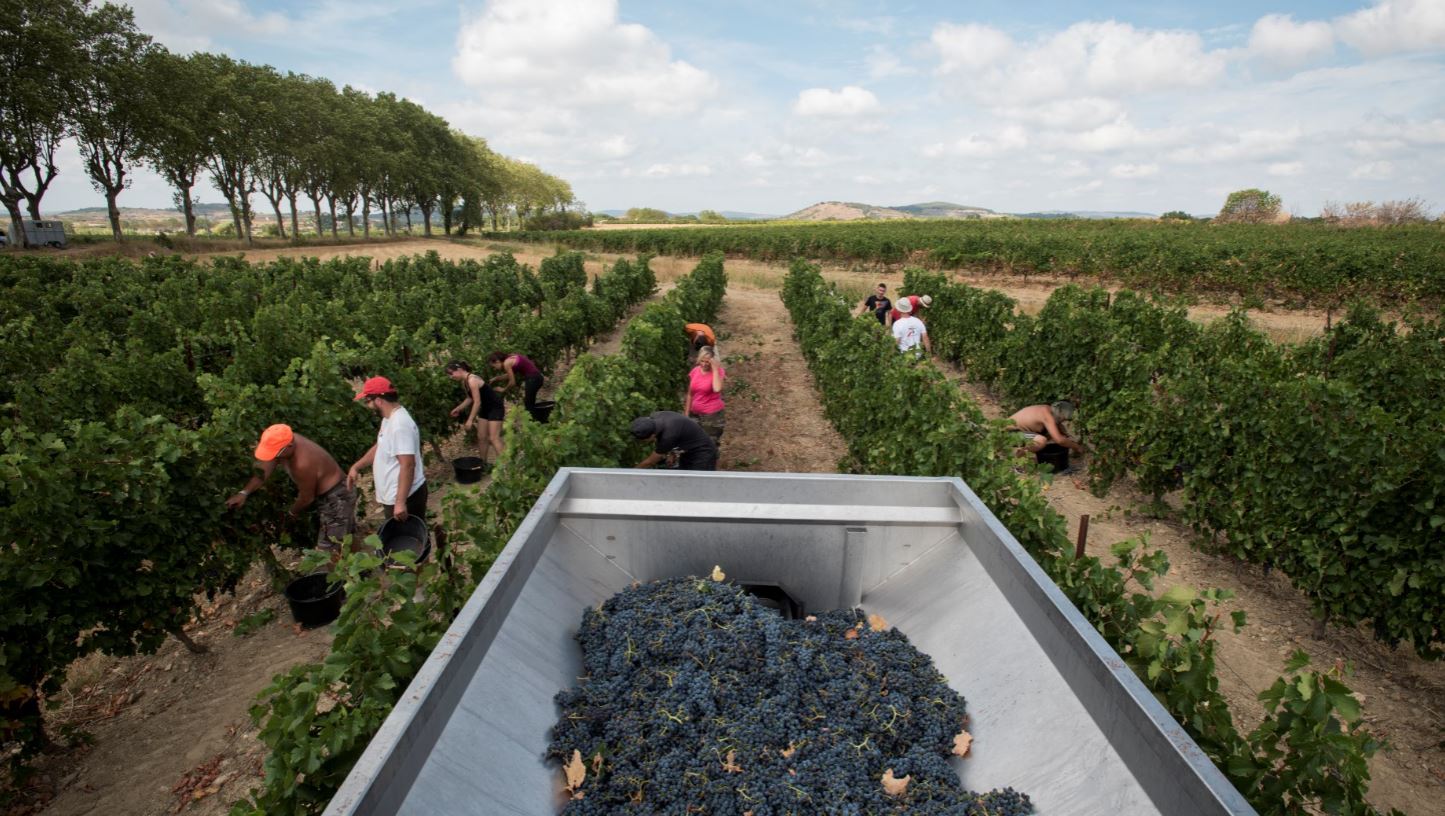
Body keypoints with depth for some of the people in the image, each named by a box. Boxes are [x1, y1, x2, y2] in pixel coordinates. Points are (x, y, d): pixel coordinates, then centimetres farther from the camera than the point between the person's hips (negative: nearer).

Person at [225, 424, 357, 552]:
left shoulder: (303, 463, -35)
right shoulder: (285, 441, -10)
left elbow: (306, 498, -19)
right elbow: (264, 469, 2)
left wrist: (291, 513, 1)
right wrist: (244, 493, -9)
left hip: (337, 498, -9)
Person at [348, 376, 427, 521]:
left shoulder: (400, 424, -26)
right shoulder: (390, 419, 8)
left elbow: (407, 465, -30)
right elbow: (380, 447, 25)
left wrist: (400, 502, -31)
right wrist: (356, 467, 15)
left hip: (404, 497, -10)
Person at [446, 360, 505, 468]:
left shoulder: (472, 380, -25)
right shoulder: (464, 382, 3)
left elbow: (477, 402, -26)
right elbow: (470, 398, 16)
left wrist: (470, 420, -23)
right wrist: (458, 409, 10)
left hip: (496, 407, -10)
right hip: (486, 408, 10)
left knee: (493, 438, -13)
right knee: (481, 437, 12)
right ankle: (483, 463, 22)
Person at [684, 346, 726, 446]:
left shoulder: (717, 371, -9)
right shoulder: (695, 371, 2)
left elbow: (717, 389, -30)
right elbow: (690, 394, 10)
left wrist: (715, 369, -24)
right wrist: (686, 413, 11)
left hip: (712, 414, -5)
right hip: (695, 414, 5)